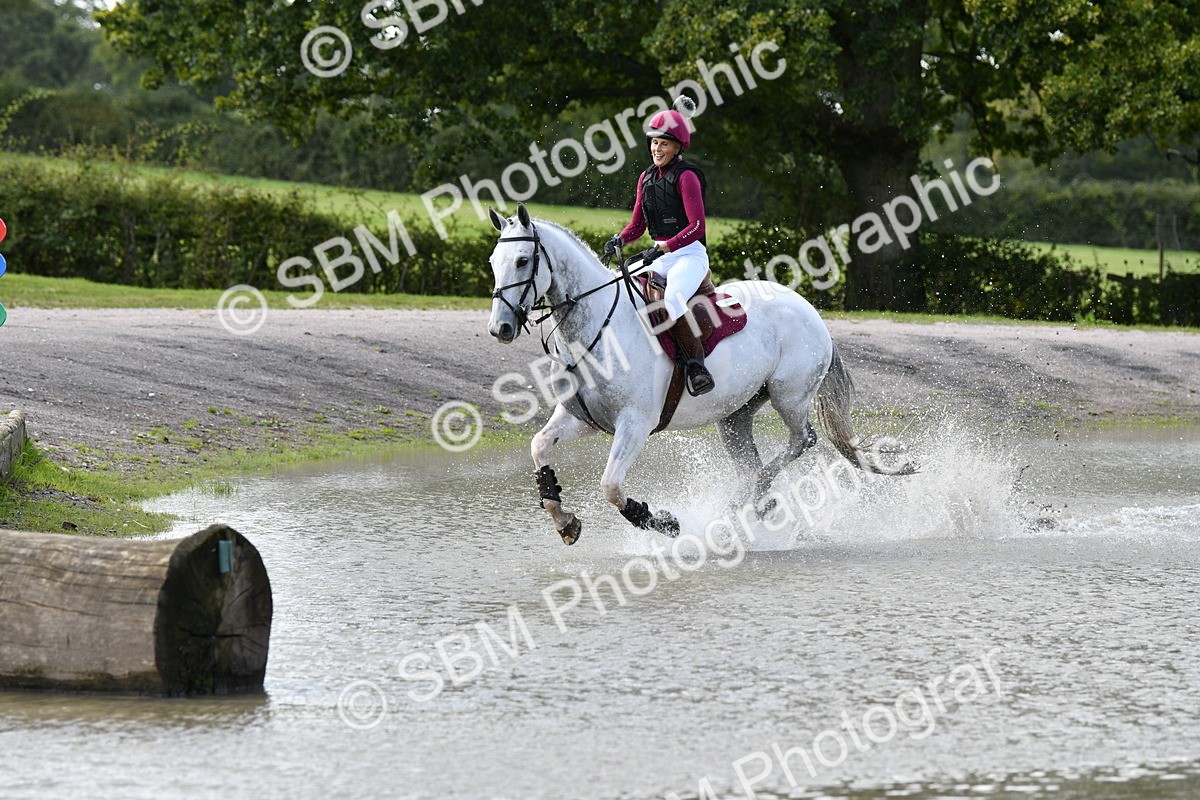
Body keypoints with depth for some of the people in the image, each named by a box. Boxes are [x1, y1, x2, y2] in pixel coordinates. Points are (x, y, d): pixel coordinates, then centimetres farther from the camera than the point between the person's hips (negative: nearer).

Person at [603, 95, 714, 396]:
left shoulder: (686, 176, -10)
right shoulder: (647, 177, 13)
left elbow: (697, 227, -18)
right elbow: (637, 224, 17)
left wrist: (662, 248, -27)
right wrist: (619, 240, -5)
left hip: (689, 254, -8)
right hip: (660, 256, 8)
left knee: (671, 301, -35)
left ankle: (697, 367, -29)